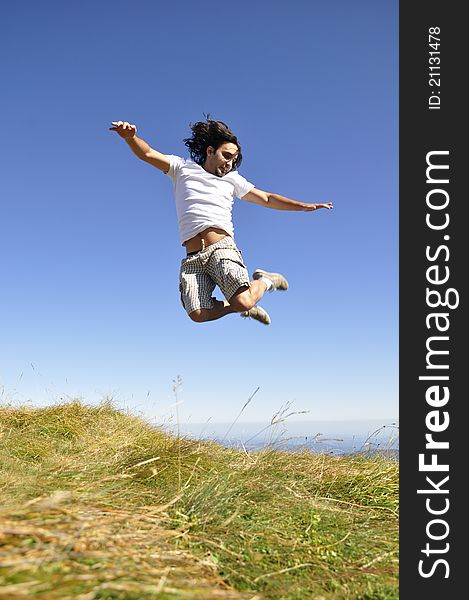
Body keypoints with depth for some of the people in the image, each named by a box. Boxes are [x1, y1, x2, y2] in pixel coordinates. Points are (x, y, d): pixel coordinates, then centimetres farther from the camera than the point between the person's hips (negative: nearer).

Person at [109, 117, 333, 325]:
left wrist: (304, 206, 15)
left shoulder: (232, 179, 21)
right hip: (192, 258, 1)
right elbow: (147, 154, 6)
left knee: (243, 303, -24)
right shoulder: (183, 168, 17)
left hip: (222, 248, 0)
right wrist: (130, 136, -15)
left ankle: (265, 281, 11)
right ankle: (236, 305, 12)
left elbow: (267, 199, 23)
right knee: (199, 314, -18)